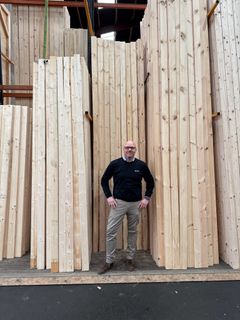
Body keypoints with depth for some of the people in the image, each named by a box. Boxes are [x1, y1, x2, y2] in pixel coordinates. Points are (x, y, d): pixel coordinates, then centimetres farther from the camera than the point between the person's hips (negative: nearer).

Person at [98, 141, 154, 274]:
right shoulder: (115, 164, -4)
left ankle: (130, 259, 30)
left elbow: (150, 182, 10)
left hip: (136, 203, 1)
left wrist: (146, 198, 3)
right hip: (118, 202, -1)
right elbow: (104, 180, 5)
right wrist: (109, 196, -4)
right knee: (111, 232, -2)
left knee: (133, 232, 13)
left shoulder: (141, 165, -1)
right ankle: (109, 261, 16)